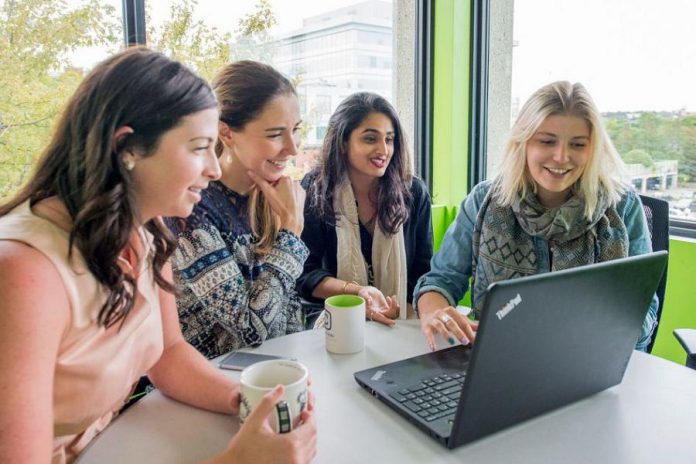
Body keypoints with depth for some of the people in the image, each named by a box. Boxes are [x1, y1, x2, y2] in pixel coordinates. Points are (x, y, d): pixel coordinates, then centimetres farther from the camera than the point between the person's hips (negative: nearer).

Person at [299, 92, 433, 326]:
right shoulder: (314, 190, -5)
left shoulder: (414, 192, 0)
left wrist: (402, 310, -13)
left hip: (400, 326, 2)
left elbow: (424, 271, 3)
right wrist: (356, 291, -20)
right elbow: (304, 273, -5)